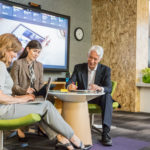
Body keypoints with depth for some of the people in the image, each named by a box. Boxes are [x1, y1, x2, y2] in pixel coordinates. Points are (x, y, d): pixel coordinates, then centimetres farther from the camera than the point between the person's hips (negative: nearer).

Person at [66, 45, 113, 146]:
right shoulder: (78, 68, 1)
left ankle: (105, 132, -34)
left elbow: (109, 89, -15)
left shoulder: (105, 70, -2)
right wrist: (70, 86, -36)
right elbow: (69, 83, -9)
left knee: (107, 97, -32)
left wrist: (99, 88, -39)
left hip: (97, 98, 0)